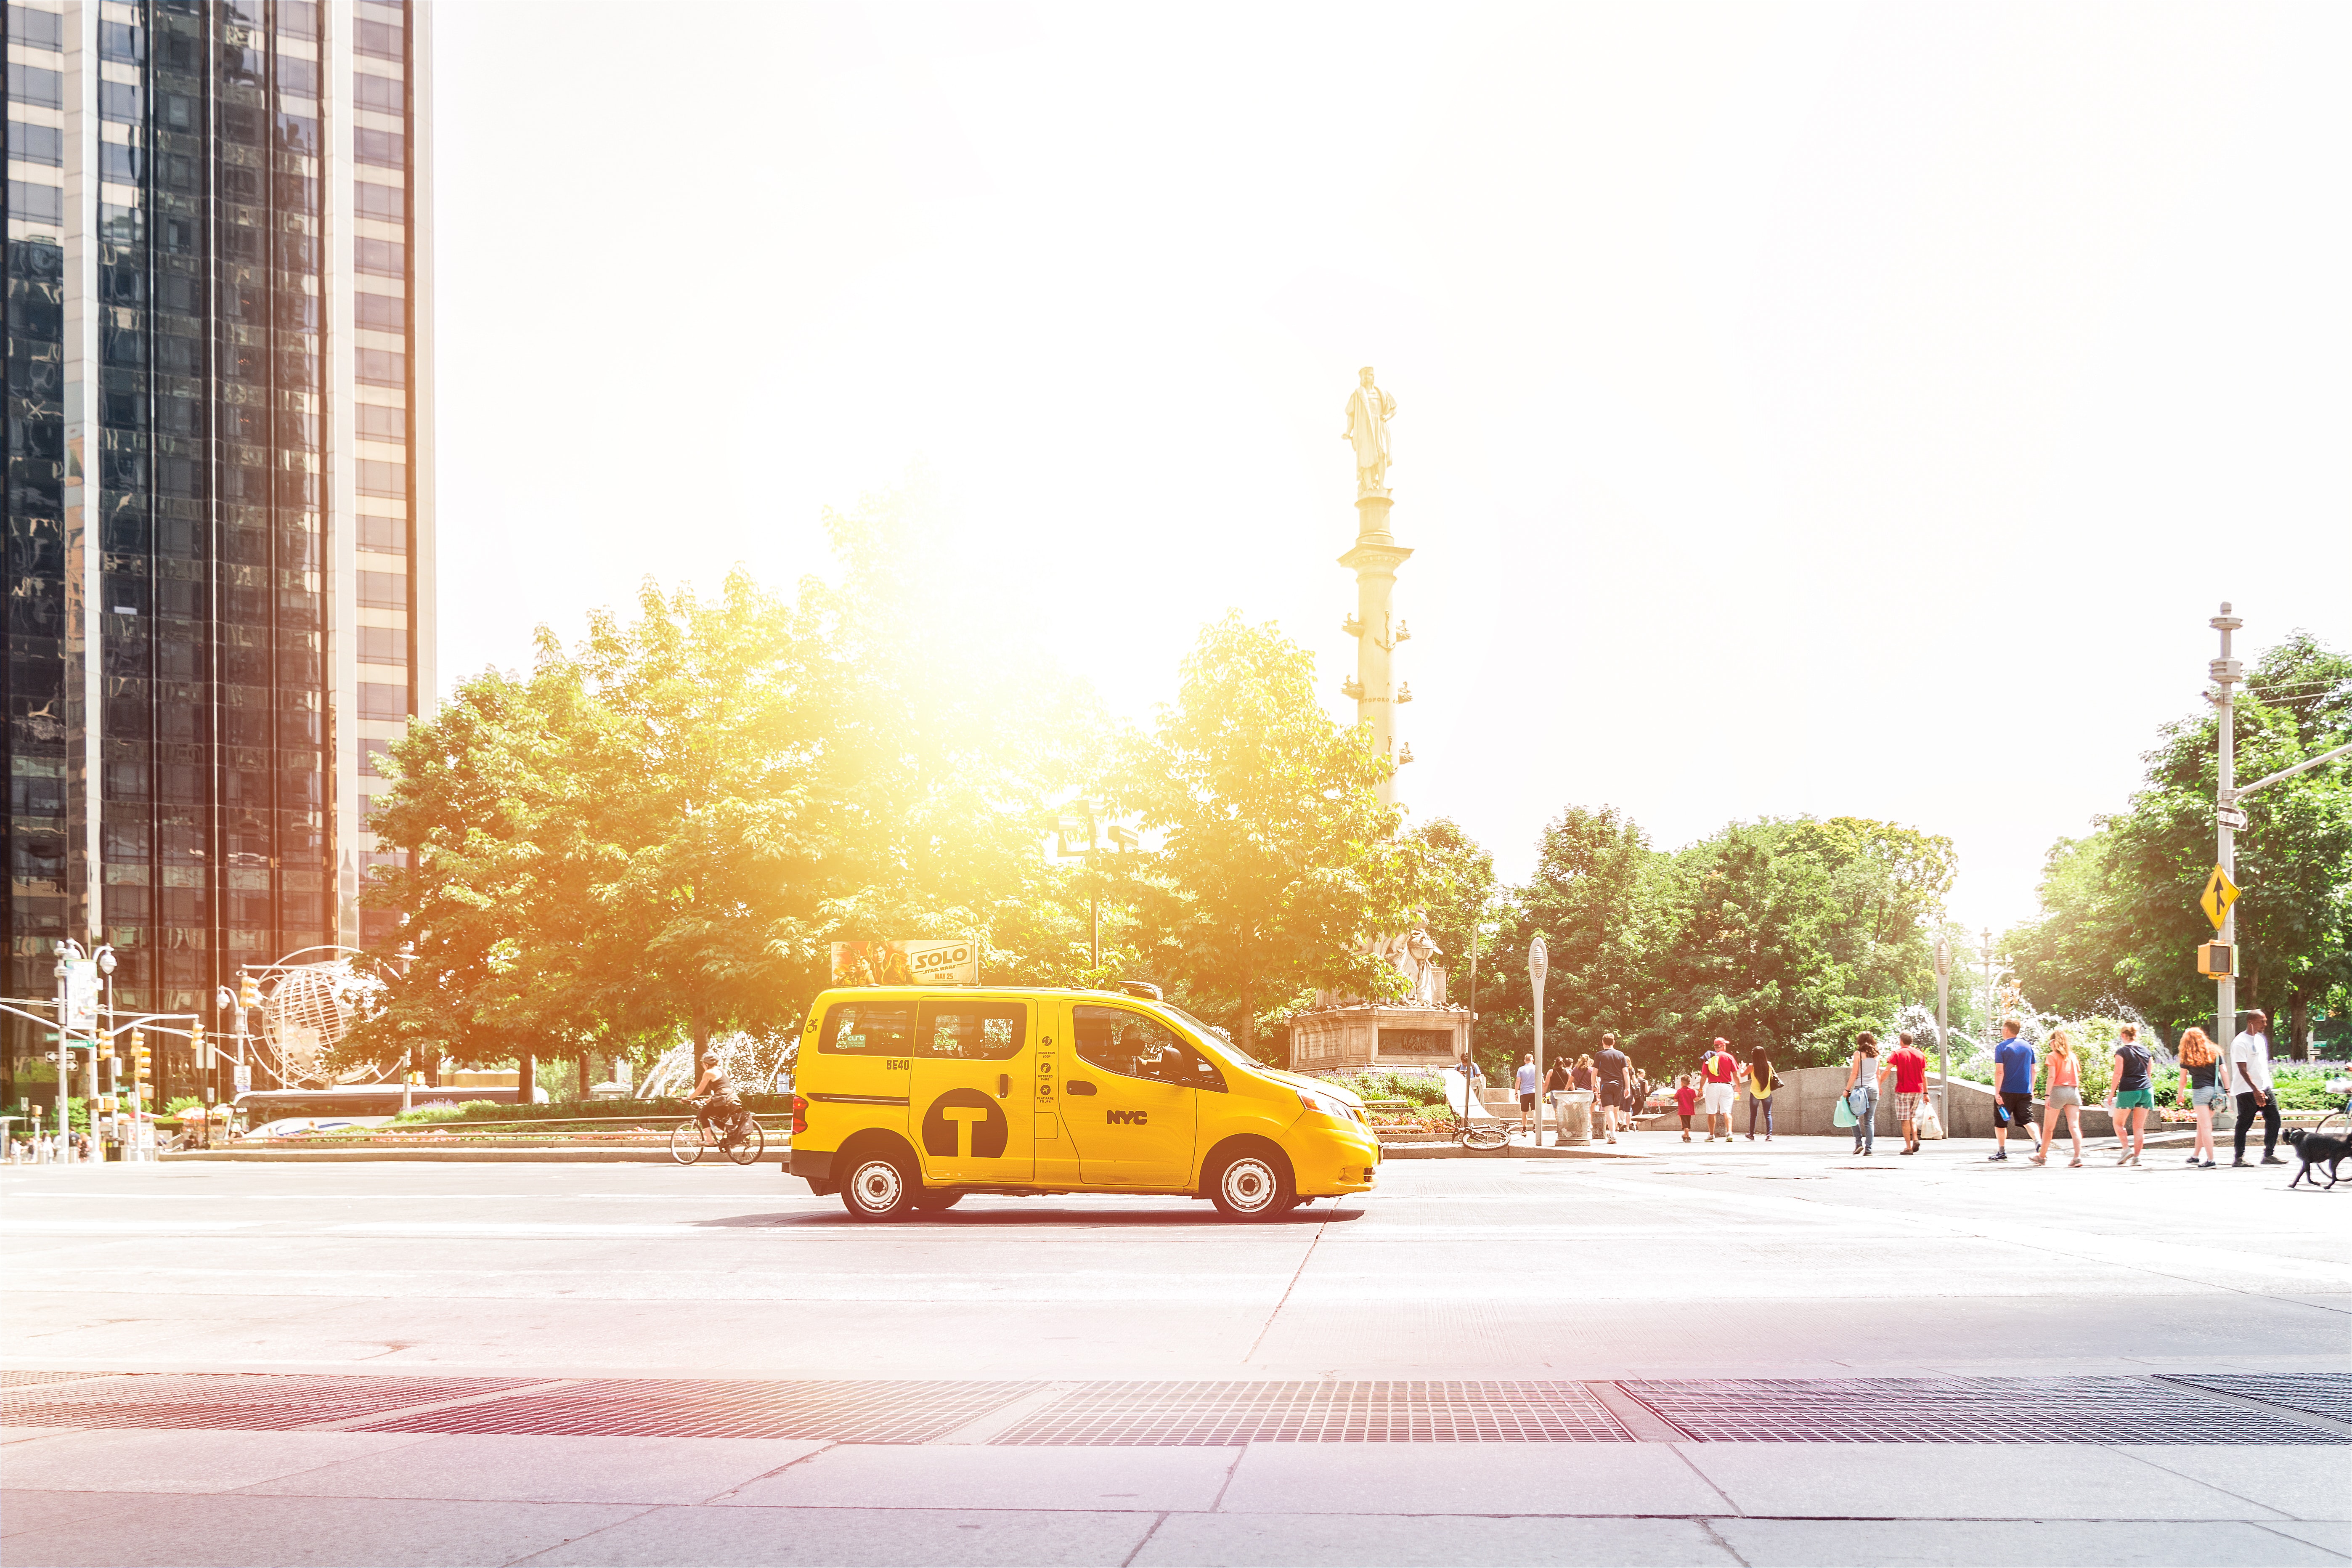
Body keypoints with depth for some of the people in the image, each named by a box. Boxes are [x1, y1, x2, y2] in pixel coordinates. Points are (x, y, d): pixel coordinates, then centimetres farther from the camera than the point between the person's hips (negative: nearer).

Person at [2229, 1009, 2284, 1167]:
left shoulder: (2261, 1039, 14)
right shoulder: (2240, 1042, -13)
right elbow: (2243, 1070, -17)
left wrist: (2265, 1088, 17)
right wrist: (2256, 1091, -22)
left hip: (2264, 1088, 8)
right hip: (2247, 1091, -8)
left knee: (2274, 1119, 2)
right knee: (2244, 1124, -3)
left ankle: (2269, 1154, 9)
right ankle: (2239, 1158, 5)